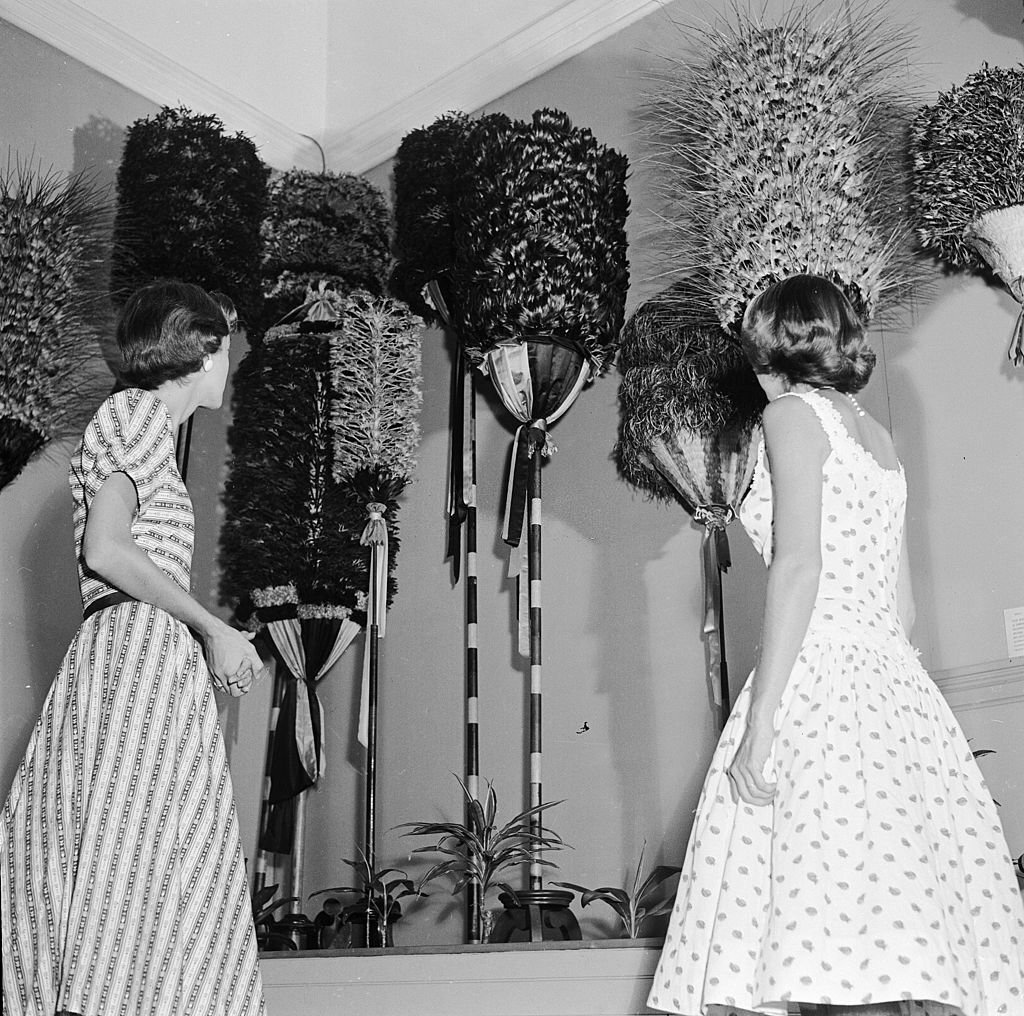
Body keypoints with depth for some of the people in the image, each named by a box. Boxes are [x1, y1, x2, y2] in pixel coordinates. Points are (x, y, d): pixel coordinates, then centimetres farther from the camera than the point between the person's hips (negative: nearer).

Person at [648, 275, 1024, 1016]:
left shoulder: (794, 413, 0)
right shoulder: (876, 433, 23)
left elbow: (798, 565, -13)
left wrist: (760, 718, -16)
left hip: (821, 675, -8)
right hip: (895, 687, 8)